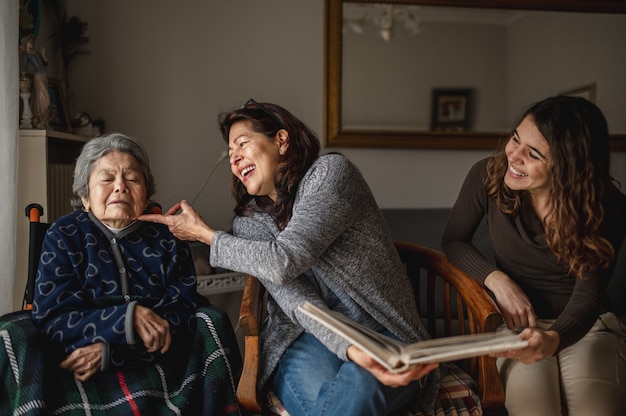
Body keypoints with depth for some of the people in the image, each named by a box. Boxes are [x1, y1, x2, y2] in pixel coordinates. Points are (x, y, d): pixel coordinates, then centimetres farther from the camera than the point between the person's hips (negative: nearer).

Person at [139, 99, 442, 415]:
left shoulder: (330, 172, -7)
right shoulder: (248, 223, 5)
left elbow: (282, 261, -19)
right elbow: (295, 300, -10)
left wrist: (205, 235, -4)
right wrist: (349, 348, -29)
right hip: (307, 338, 2)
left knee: (358, 386, -35)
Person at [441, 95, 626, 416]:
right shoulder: (488, 176, -14)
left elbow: (587, 298, -16)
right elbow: (453, 241, 2)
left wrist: (553, 339, -38)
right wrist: (497, 279, -16)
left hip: (587, 326, 1)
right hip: (517, 323, 0)